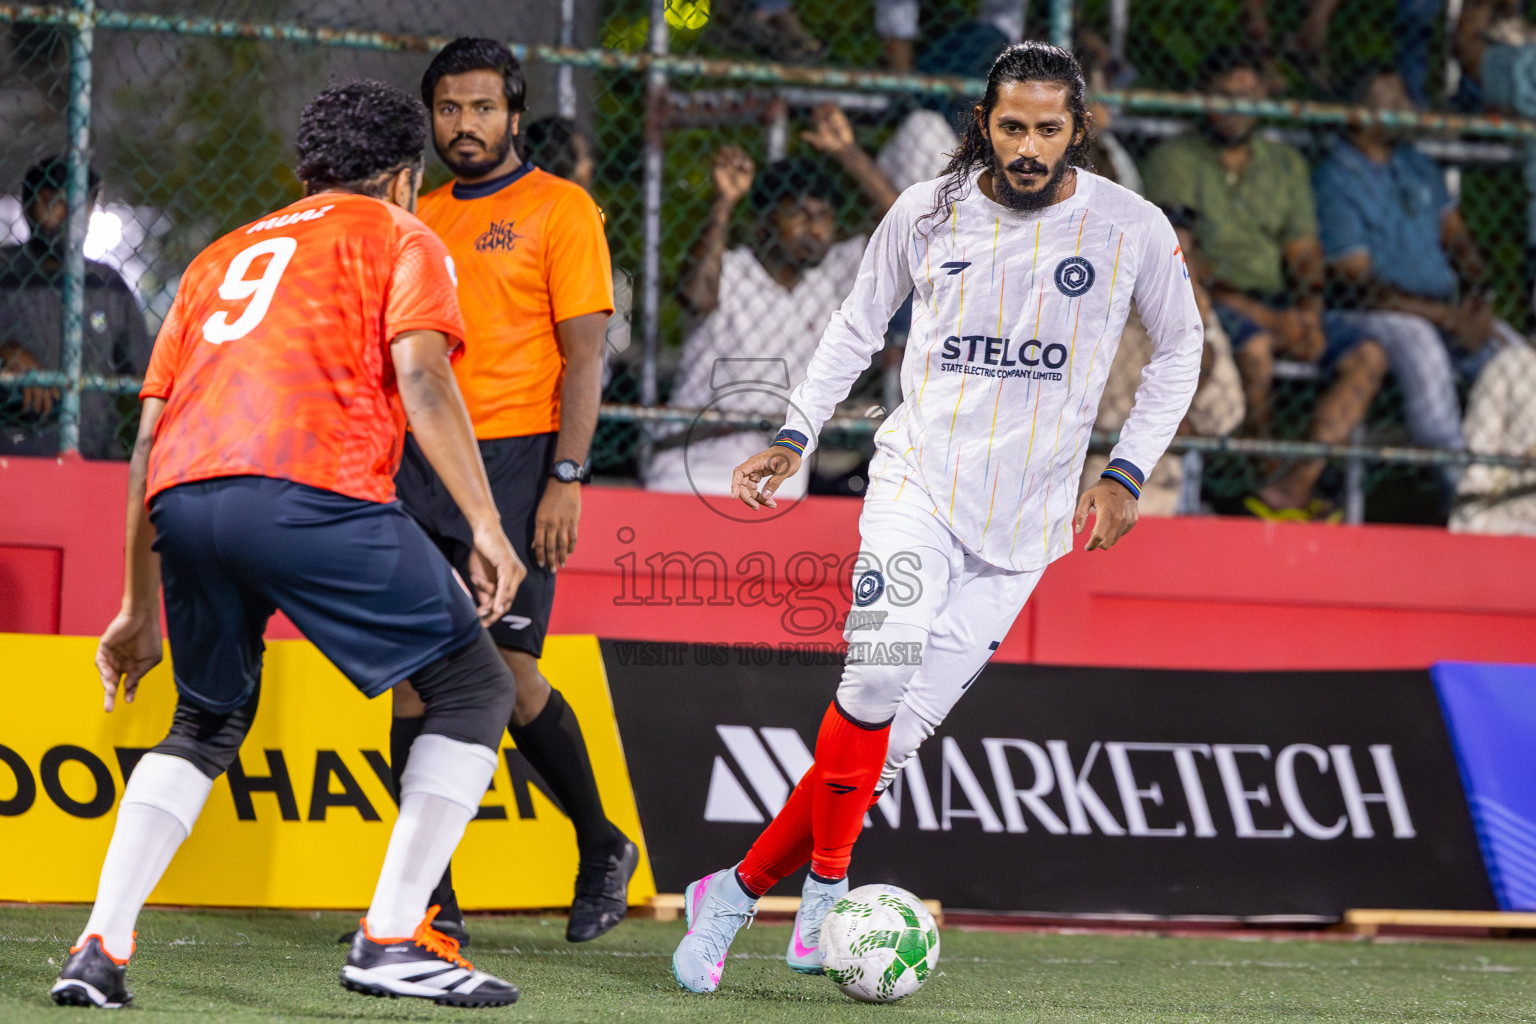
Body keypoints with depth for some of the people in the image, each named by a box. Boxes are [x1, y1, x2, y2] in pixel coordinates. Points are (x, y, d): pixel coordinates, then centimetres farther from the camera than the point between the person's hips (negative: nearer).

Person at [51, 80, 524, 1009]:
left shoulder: (223, 256, 35)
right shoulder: (401, 238, 18)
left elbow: (150, 438, 30)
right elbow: (419, 376, -2)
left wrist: (141, 608, 33)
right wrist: (487, 527, -7)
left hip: (181, 501, 6)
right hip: (312, 491, -6)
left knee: (205, 726, 26)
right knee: (474, 687, 7)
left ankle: (102, 948, 12)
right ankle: (393, 940, -1)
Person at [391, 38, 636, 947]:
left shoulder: (560, 209, 0)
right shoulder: (419, 219, 16)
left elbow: (585, 354, -5)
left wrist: (566, 479, -14)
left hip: (516, 463, -5)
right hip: (419, 466, 5)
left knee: (508, 673, -9)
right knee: (415, 676, -2)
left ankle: (603, 849, 12)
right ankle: (432, 896, 3)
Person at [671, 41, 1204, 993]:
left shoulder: (1134, 229, -2)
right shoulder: (926, 213, 0)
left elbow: (1179, 349, 13)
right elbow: (858, 324, 16)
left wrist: (1127, 474, 4)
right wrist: (796, 436, 7)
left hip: (1024, 522, 0)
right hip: (919, 481, 0)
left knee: (898, 733, -6)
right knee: (883, 666, -25)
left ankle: (738, 889, 5)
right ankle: (828, 885, -10)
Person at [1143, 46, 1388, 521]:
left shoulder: (1285, 164, 17)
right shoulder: (1176, 159, -3)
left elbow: (1303, 250, 15)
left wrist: (1308, 310, -9)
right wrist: (1265, 318, -18)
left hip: (1274, 304, 6)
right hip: (1205, 302, -6)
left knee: (1368, 357, -13)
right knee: (1256, 350, -37)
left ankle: (1294, 487, -24)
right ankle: (1262, 476, -21)